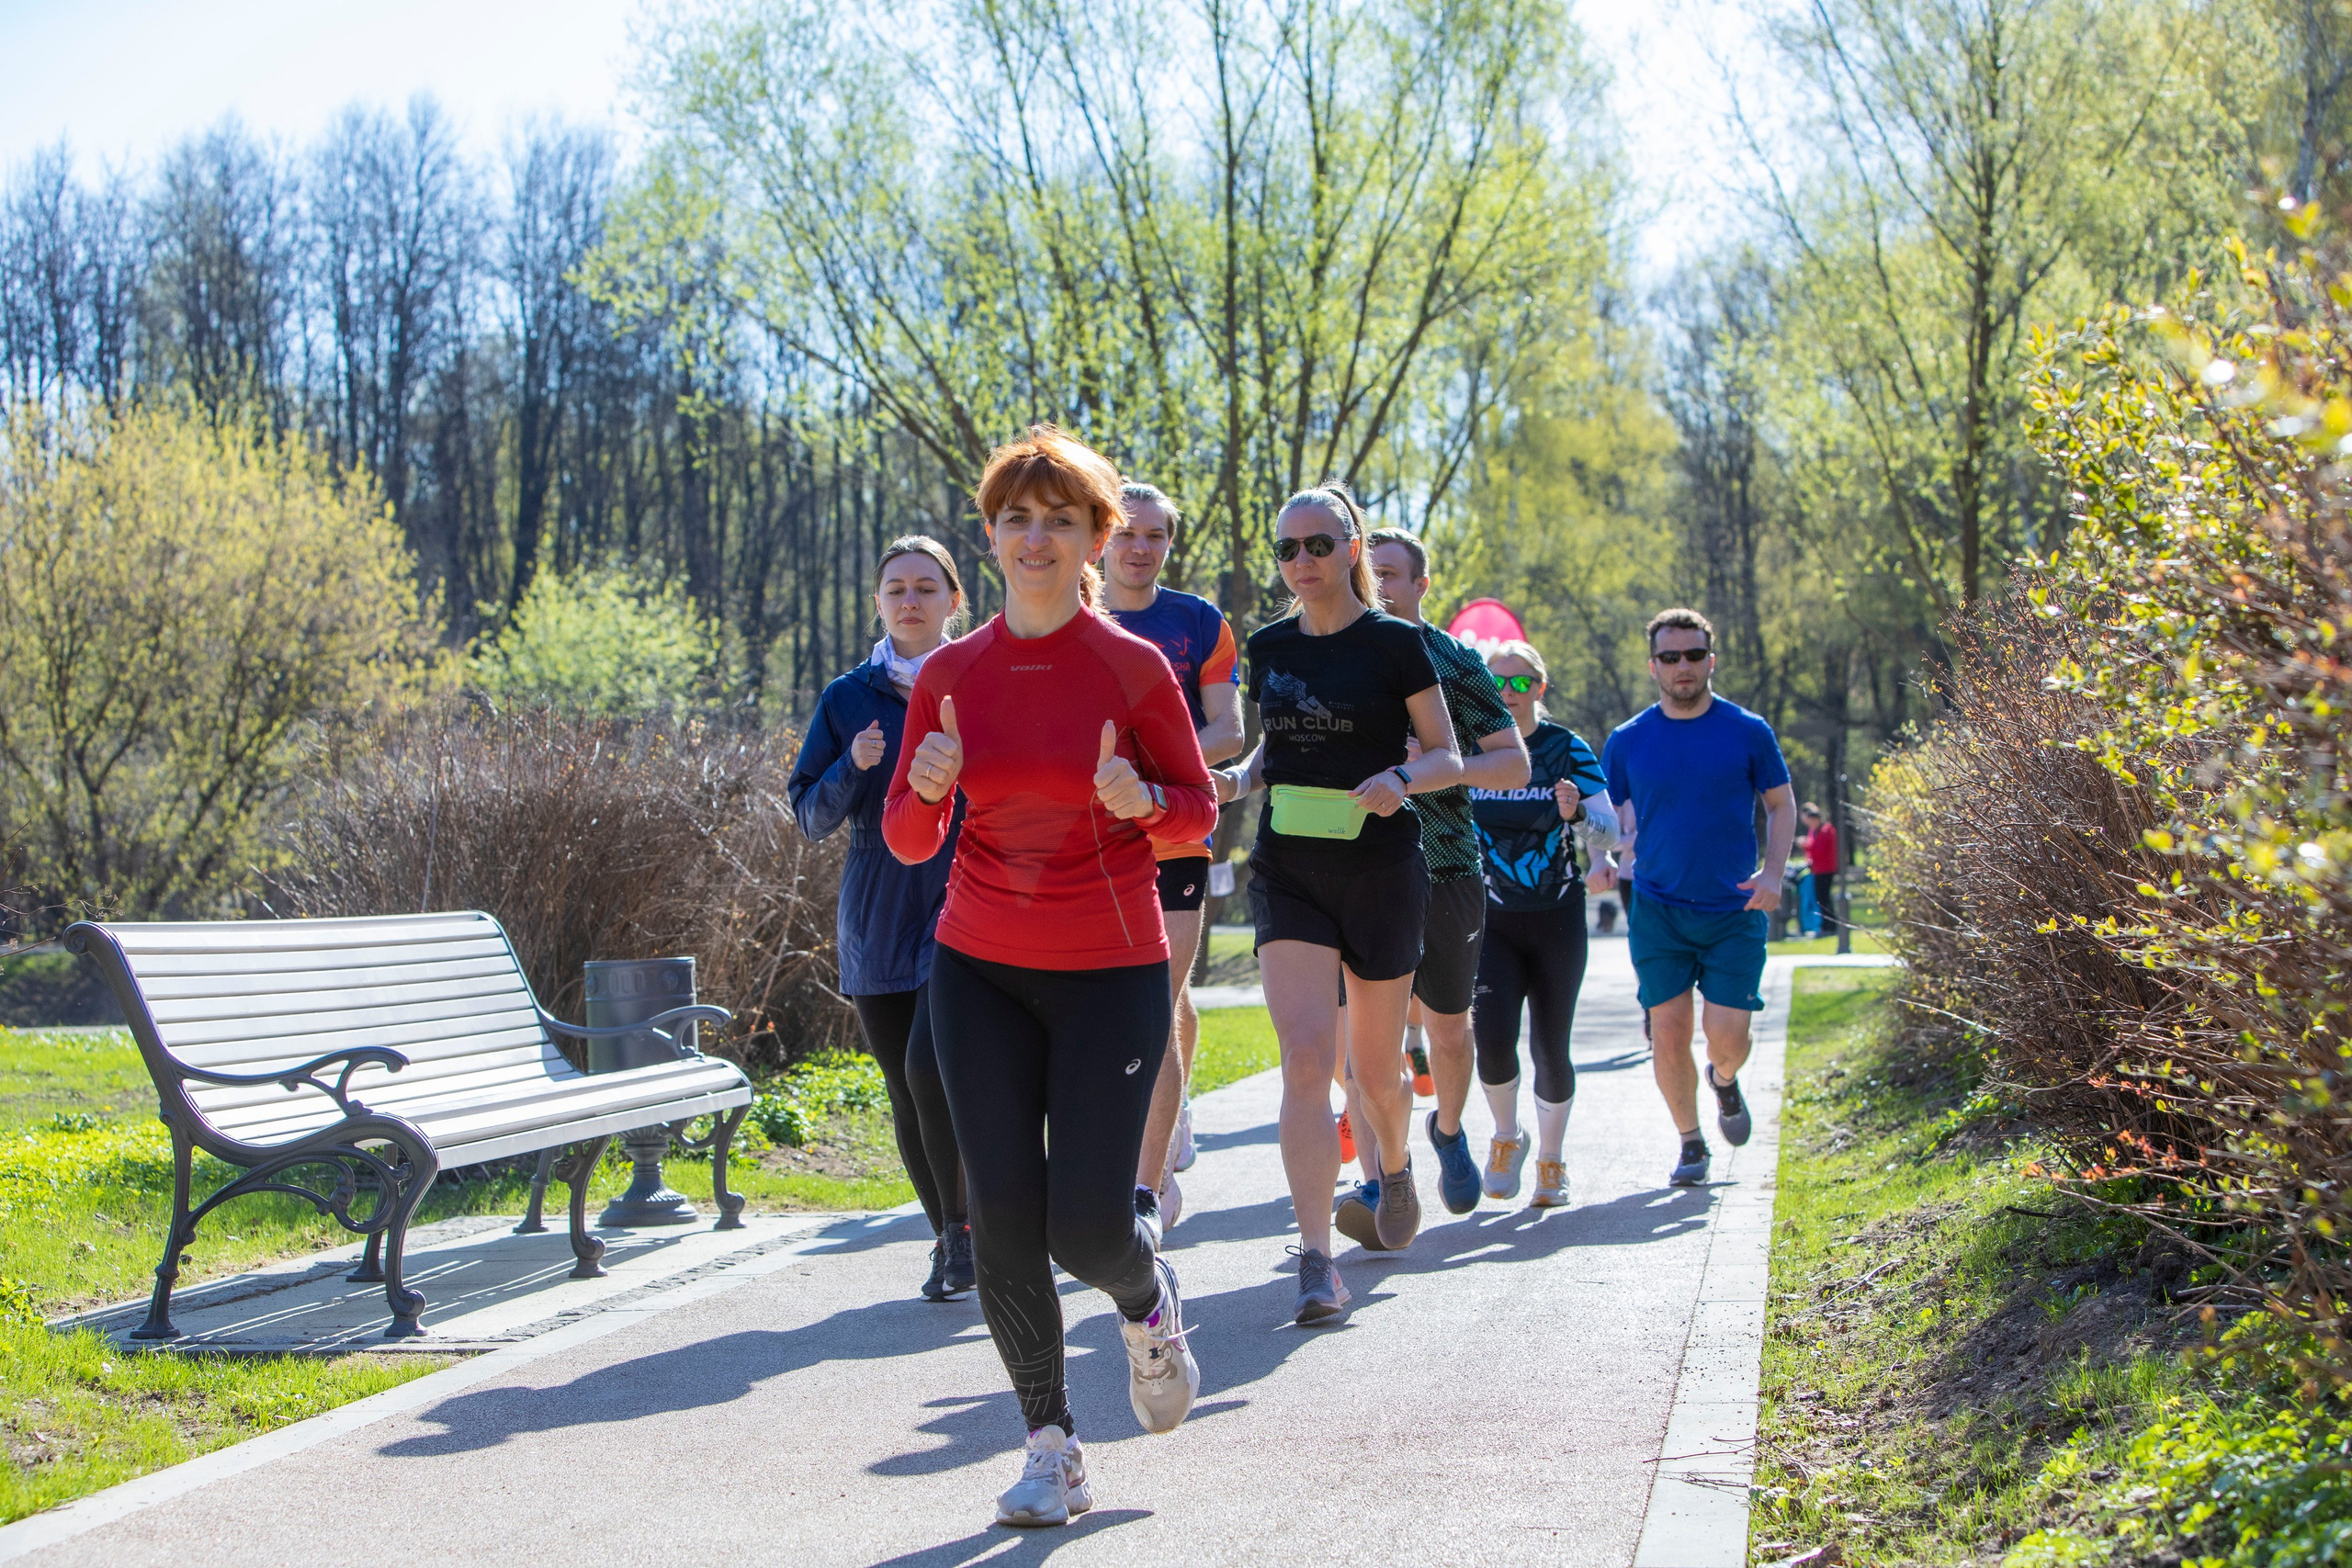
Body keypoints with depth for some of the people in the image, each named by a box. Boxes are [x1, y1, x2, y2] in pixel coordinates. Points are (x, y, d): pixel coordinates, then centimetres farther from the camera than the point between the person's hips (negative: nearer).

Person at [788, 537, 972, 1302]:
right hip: (878, 920, 3)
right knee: (906, 1092, 6)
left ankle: (962, 1223, -2)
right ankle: (948, 1239, 23)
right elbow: (811, 815, 5)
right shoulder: (848, 699, 7)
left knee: (930, 1064, -20)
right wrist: (853, 767, -13)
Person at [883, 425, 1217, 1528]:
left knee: (1087, 1227, -9)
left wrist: (1140, 801, -19)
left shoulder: (1133, 668, -5)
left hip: (1111, 969, -2)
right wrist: (927, 786, -16)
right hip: (981, 966, 3)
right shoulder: (950, 673, 2)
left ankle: (1148, 1303, 29)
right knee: (1002, 1212, -4)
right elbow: (907, 840, 6)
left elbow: (1198, 809, 3)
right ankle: (1050, 1444, 12)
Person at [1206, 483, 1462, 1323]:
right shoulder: (1269, 647, 8)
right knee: (1306, 1058, -15)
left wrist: (1401, 778, -21)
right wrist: (1241, 777, 0)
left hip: (1381, 872, -2)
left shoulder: (1394, 644, -4)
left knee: (1375, 1070, 11)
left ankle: (1394, 1167, 45)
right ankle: (1317, 1262, -18)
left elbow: (1448, 756, 0)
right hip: (1288, 870, 2)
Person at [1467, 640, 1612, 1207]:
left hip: (1557, 920, 0)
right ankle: (1507, 1138, 10)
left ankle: (1552, 1161, 25)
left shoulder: (1567, 749, -3)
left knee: (1550, 1048, 2)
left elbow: (1609, 835, -7)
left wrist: (1578, 815, -27)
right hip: (1491, 921, 0)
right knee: (1493, 1037, -18)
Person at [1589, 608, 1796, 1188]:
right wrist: (1600, 862, -11)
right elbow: (1605, 814, 10)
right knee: (1668, 1032, -4)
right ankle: (1690, 1144, 16)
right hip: (1658, 909, 1)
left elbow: (1781, 805, 8)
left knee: (1728, 1039, -6)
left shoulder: (1748, 732, 0)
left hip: (1735, 911, -1)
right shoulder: (1627, 741, 2)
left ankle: (1723, 1079, 31)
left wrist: (1772, 872, -7)